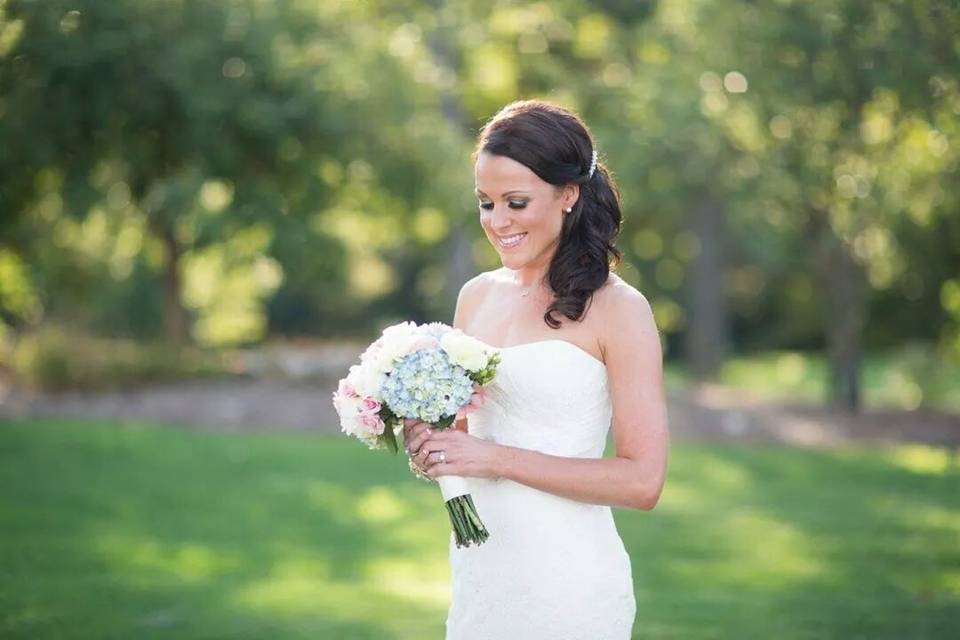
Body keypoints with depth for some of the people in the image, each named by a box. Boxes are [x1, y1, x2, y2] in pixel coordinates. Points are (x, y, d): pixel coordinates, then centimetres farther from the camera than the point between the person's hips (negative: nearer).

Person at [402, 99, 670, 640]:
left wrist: (496, 458, -18)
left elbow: (642, 481, -15)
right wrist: (427, 441, -3)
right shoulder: (478, 296, 8)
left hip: (567, 579, -5)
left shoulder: (617, 310, -10)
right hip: (478, 569, 5)